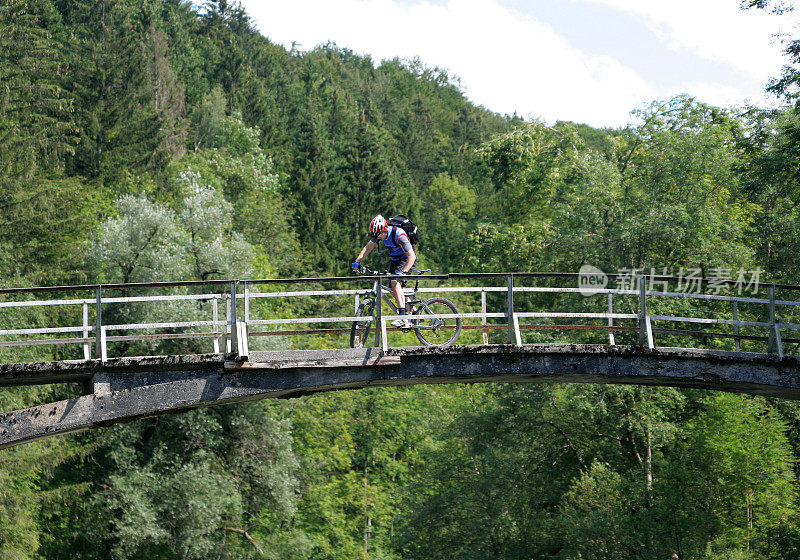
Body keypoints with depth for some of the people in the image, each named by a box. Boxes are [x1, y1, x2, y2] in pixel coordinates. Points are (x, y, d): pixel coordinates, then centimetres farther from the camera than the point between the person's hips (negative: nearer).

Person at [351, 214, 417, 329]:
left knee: (395, 282, -28)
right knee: (393, 290, 5)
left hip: (406, 259, -8)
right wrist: (357, 261, -18)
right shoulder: (379, 234, -11)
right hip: (394, 260, 8)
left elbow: (412, 256, -37)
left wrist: (404, 272, -49)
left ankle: (403, 317, -34)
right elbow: (368, 247, -4)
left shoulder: (399, 235, -32)